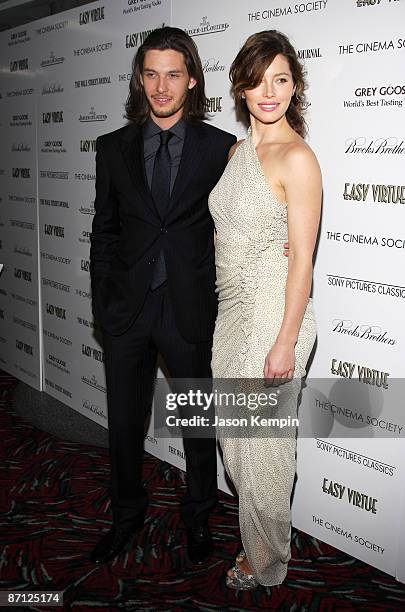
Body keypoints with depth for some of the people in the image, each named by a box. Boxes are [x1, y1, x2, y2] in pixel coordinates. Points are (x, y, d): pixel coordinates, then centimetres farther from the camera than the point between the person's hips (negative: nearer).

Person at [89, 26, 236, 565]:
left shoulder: (220, 147, -3)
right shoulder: (114, 148, 5)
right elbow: (104, 231, 8)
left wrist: (221, 301, -4)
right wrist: (102, 302, 2)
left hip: (190, 309, -2)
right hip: (126, 309, 2)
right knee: (124, 423, 15)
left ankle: (198, 519, 36)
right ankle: (127, 516, 38)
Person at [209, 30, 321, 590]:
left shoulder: (297, 158, -15)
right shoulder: (238, 151, 10)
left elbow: (302, 259, -17)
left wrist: (285, 343, -19)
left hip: (273, 315, -8)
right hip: (232, 311, 8)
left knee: (263, 443, 6)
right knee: (233, 433, 18)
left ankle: (267, 563, 30)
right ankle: (256, 537, 41)